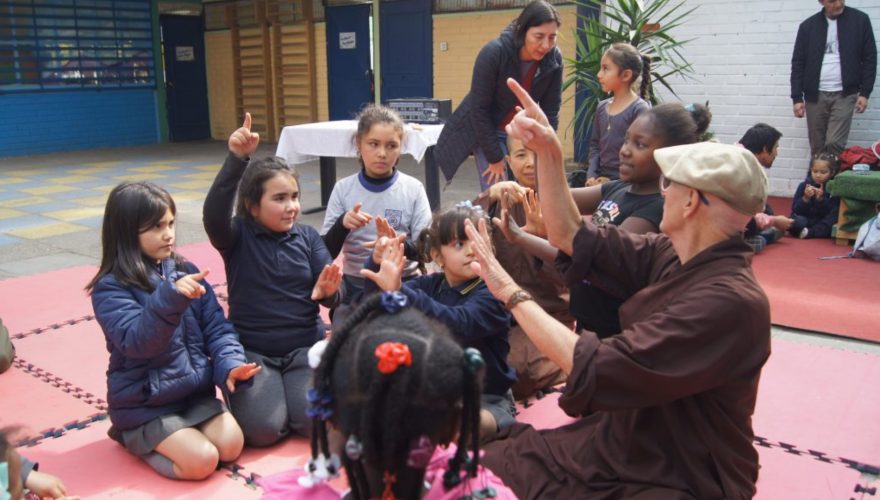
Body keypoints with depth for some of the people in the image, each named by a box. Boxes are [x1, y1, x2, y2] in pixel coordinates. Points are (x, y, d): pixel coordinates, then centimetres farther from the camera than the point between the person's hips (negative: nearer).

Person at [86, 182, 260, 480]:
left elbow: (216, 327, 1)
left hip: (194, 389, 5)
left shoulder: (185, 272, 2)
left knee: (231, 446, -9)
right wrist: (170, 298, -42)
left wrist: (230, 364, -18)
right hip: (144, 401, -5)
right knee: (201, 461, -16)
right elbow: (136, 341, -28)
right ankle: (135, 435, 10)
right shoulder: (111, 288, -14)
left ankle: (157, 439, 16)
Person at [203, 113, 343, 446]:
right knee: (262, 428, -20)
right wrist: (236, 159, -39)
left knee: (314, 420, -18)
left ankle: (292, 387, 16)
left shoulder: (307, 236, 2)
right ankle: (255, 389, 15)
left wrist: (328, 291, -30)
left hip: (305, 346, 2)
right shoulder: (238, 236, -5)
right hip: (252, 350, -2)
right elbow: (213, 214, -28)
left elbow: (331, 294, -4)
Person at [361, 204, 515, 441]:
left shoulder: (492, 293, -16)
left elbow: (457, 325, -35)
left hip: (487, 401, -5)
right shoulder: (430, 285, 3)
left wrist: (400, 292, -48)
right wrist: (377, 262, -26)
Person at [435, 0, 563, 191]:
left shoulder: (554, 59, -14)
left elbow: (550, 111, -6)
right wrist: (495, 157, -18)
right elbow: (479, 109, -21)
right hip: (486, 130, -4)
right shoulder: (493, 53, -25)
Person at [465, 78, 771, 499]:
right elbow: (572, 236, 5)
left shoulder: (730, 302, -28)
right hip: (620, 444, 7)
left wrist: (511, 293, -22)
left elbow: (595, 370, -31)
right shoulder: (672, 256, -3)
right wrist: (548, 152, -4)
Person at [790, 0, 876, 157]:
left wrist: (865, 92, -4)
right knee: (817, 148, 5)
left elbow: (870, 58, 3)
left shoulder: (860, 20, 2)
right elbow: (798, 64, 6)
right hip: (815, 95, 2)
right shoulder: (808, 26, 5)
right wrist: (797, 98, -1)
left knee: (834, 144, -13)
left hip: (844, 94, -1)